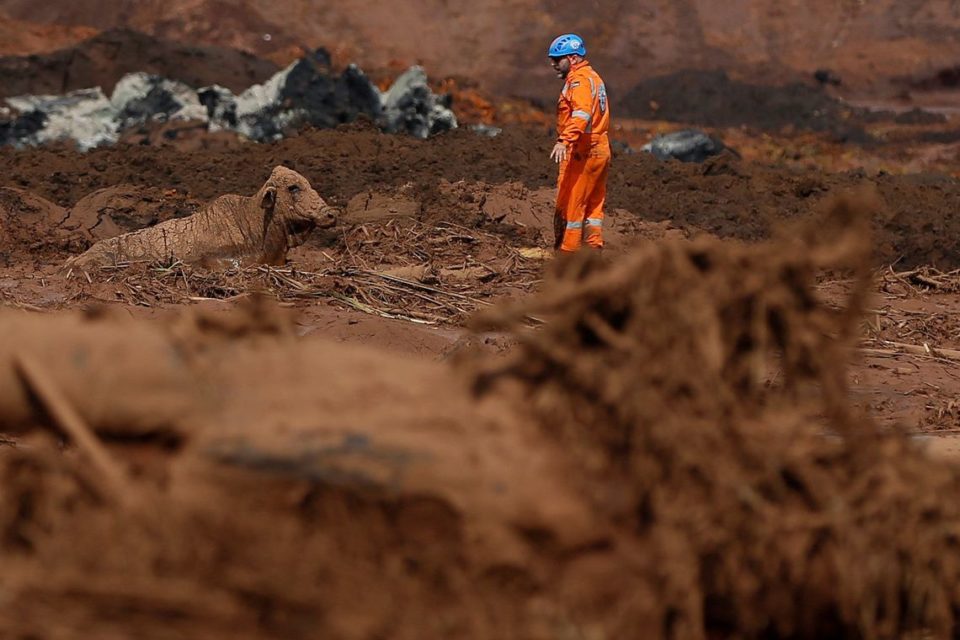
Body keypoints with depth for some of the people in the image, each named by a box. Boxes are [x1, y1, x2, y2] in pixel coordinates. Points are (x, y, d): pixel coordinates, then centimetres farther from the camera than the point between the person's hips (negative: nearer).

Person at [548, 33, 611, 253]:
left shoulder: (579, 80, -12)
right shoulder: (593, 77, 20)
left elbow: (582, 114, -30)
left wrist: (564, 140, -41)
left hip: (581, 154, -10)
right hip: (600, 152, 10)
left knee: (569, 206, -5)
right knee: (593, 206, 11)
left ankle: (567, 253, -4)